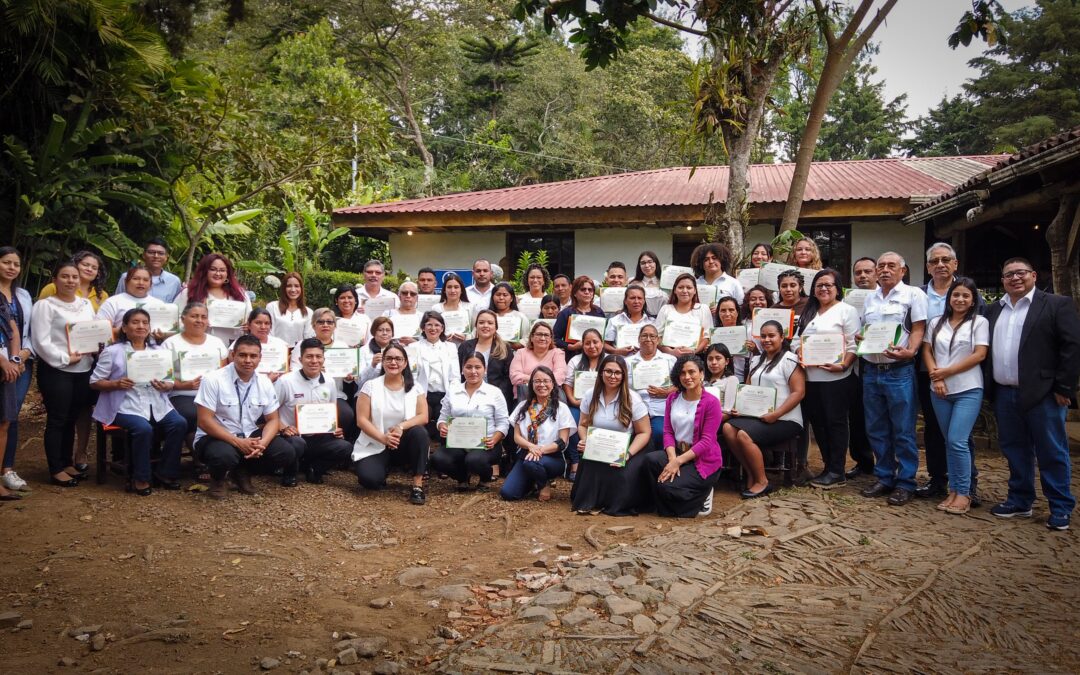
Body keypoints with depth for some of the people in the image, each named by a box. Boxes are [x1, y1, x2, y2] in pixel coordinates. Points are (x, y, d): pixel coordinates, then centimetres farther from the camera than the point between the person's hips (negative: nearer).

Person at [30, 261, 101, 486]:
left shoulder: (86, 304, 14)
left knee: (72, 419, 14)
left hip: (83, 371, 6)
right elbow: (41, 341, -14)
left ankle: (67, 463, 24)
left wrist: (97, 349, -2)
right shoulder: (45, 305, -6)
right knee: (57, 420, -1)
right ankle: (56, 470, 6)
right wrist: (65, 358, -19)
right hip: (56, 371, -6)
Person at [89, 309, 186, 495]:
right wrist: (116, 384, -16)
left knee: (179, 424, -22)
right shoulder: (112, 352, 4)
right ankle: (140, 478, -11)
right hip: (125, 406, -4)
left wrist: (166, 386, -9)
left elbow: (170, 381, 16)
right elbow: (94, 382, 3)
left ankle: (165, 473, -4)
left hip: (156, 404, 4)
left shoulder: (158, 351, 17)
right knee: (144, 429, -33)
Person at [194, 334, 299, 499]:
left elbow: (273, 420, 2)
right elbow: (204, 421, -18)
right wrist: (238, 442, -24)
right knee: (225, 455, -38)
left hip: (250, 436, 5)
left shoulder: (264, 382, -1)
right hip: (216, 437, -5)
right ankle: (217, 480, 0)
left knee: (286, 452, -16)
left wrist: (262, 443, -19)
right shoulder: (213, 380, -15)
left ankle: (242, 472, 10)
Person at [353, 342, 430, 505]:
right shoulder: (370, 386, -4)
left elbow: (423, 417, -9)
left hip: (404, 442, 1)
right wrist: (383, 438, -23)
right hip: (376, 445, -1)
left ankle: (417, 485, -22)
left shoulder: (414, 388, 0)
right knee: (369, 479, -28)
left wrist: (401, 427, -27)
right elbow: (361, 420, -9)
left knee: (420, 432, -31)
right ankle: (385, 468, 11)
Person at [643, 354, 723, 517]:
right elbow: (668, 431, 1)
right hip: (677, 452, 6)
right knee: (650, 460, -24)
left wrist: (678, 461, -22)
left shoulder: (711, 402, -13)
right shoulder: (672, 398, 5)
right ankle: (666, 508, -3)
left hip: (703, 460, -6)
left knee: (668, 485, -26)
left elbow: (707, 441, -17)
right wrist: (672, 458, -17)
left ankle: (702, 494, 7)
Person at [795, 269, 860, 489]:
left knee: (835, 422, -1)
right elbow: (801, 340, 21)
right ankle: (828, 466, 21)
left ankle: (837, 472, 6)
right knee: (817, 422, 10)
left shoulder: (846, 311, -2)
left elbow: (853, 345, -9)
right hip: (811, 377, 7)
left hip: (835, 378, -7)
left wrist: (843, 366, -22)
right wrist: (800, 354, 1)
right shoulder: (809, 313, 19)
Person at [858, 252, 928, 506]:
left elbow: (918, 329, -8)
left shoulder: (913, 294, -1)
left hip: (899, 371, -6)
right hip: (871, 370, 6)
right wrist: (858, 338, 0)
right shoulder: (870, 298, 16)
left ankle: (905, 483, 7)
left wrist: (909, 351, -24)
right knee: (876, 430, 11)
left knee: (903, 432, -1)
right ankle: (884, 478, 22)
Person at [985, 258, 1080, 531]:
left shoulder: (1057, 305, -2)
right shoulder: (995, 310, 14)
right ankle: (1019, 502, 24)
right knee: (1015, 451, 13)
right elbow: (985, 348, 15)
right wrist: (990, 388, 8)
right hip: (1004, 394, 5)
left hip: (1042, 393, -5)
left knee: (1052, 453, 2)